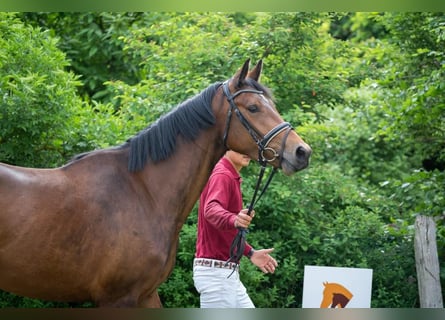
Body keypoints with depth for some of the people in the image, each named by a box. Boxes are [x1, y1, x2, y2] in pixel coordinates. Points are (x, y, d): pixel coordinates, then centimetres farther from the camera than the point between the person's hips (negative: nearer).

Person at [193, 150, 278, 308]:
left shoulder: (232, 177, 16)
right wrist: (234, 220, -57)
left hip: (227, 273, 11)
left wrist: (251, 253, 27)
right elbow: (211, 210, -38)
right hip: (215, 272, -11)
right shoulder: (222, 176, -15)